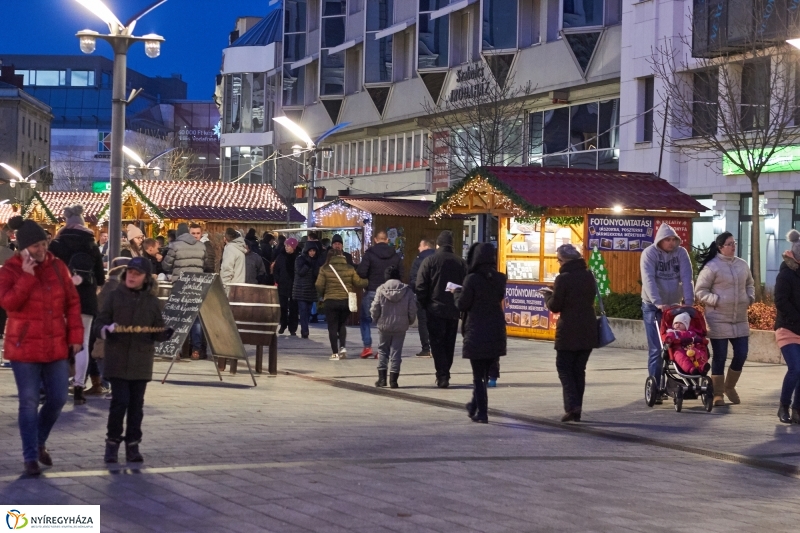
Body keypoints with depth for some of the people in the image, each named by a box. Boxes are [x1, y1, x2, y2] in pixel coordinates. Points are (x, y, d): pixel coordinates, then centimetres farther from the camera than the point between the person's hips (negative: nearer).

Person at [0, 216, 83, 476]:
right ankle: (30, 457, 6)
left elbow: (72, 303, 6)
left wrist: (75, 335, 0)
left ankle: (40, 442, 31)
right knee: (29, 402, -1)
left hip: (56, 346, 4)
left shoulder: (57, 266, 3)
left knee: (58, 398, 7)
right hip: (24, 347, -4)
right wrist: (27, 276, -24)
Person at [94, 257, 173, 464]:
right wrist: (107, 330, -21)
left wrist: (165, 334, -14)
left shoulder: (152, 301, 7)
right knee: (120, 401, -8)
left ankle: (133, 445, 15)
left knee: (136, 404, 5)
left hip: (141, 361, 2)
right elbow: (99, 324, 1)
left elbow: (157, 332, 9)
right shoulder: (114, 297, 2)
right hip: (117, 359, -2)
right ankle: (112, 443, 7)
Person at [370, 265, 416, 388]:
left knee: (382, 350, 14)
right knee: (396, 351, 6)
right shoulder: (407, 290, -5)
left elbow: (375, 309, -7)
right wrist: (410, 321, 12)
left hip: (384, 326, 0)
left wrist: (375, 319, 12)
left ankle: (382, 378, 7)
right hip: (401, 327, 0)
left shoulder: (381, 290, -7)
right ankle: (393, 380, 4)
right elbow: (412, 310, -5)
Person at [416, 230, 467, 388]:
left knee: (437, 343, 1)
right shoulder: (460, 262, 3)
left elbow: (421, 287, -9)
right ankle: (445, 374, 19)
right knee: (449, 344, 14)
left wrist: (424, 305, 2)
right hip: (453, 311, 3)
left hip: (435, 309, -3)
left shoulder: (430, 261, -6)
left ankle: (442, 375, -11)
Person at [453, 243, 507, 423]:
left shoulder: (472, 279, -16)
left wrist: (457, 292, 10)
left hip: (477, 333, -5)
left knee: (478, 375, 3)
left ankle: (481, 412, 2)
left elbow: (462, 305, -11)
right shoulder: (499, 279, 1)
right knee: (486, 372, 18)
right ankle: (475, 406, 31)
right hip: (496, 333, 5)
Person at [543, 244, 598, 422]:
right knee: (579, 369, 12)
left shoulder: (563, 278, -14)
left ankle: (572, 405, -11)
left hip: (568, 332, -6)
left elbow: (554, 306, -10)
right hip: (588, 331, 6)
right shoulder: (588, 276, 6)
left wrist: (548, 294, 11)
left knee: (564, 368, 4)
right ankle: (576, 410, 12)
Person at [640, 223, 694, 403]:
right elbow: (649, 280, -21)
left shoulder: (681, 253, -2)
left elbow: (686, 278, -9)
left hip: (674, 305, 3)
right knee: (656, 349, -5)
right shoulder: (649, 253, -11)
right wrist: (658, 303, -32)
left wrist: (689, 301, -20)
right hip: (653, 307, -3)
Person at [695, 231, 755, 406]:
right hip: (718, 319, -5)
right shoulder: (712, 266, -8)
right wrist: (716, 300, -16)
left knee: (741, 354, 4)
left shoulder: (743, 265, 9)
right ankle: (718, 394, 9)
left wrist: (750, 298, 7)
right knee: (719, 357, -1)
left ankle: (729, 386, 27)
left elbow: (749, 284, 25)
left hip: (740, 319, 5)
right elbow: (700, 292, -6)